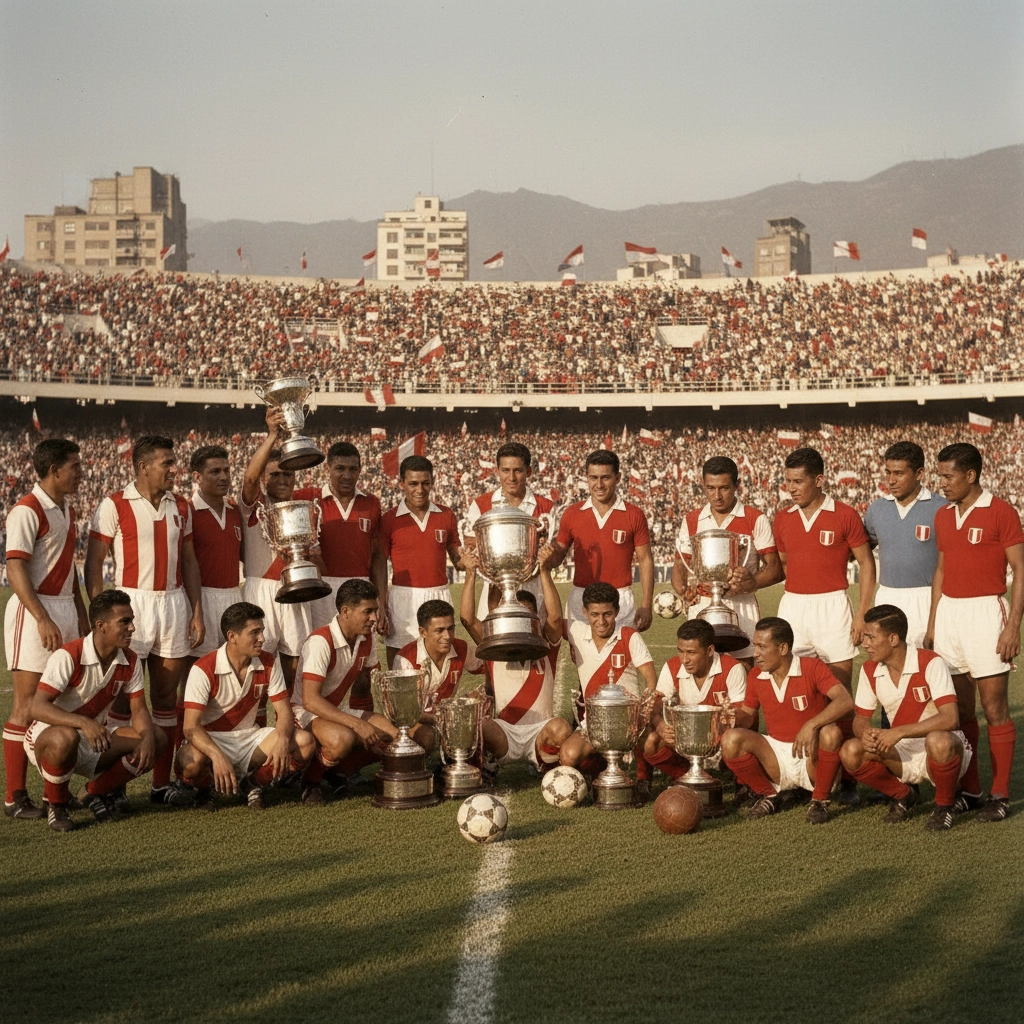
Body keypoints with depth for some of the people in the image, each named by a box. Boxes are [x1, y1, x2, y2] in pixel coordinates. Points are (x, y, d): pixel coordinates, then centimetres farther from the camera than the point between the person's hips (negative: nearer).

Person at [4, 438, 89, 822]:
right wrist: (43, 619, -24)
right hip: (35, 612, -8)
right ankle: (15, 798, -1)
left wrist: (81, 613, 18)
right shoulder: (27, 511, -13)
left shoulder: (66, 510, 14)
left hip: (65, 610, 8)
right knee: (27, 705, -6)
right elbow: (15, 569, -18)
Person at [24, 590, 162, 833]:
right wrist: (83, 722, -48)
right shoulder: (69, 656, -25)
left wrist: (148, 738, -25)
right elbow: (38, 707, -33)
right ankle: (56, 806, -12)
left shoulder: (130, 661, -5)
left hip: (97, 737, 6)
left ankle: (94, 793, 6)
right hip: (48, 735, -6)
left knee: (157, 739, -13)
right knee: (65, 739, -43)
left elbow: (139, 709, -1)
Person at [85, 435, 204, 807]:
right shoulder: (115, 506, -5)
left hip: (174, 602, 5)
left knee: (167, 693, 7)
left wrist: (197, 612, 10)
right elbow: (93, 562, -5)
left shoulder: (180, 507, 11)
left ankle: (162, 782, 14)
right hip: (132, 603, -5)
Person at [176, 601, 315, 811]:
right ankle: (204, 789, 0)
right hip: (211, 739, -4)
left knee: (305, 742, -20)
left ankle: (253, 784, 4)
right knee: (191, 761, -40)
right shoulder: (204, 669, -20)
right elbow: (191, 726, -26)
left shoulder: (268, 664, -5)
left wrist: (282, 741, -30)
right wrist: (218, 756, -45)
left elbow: (284, 711, -5)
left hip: (250, 738, 4)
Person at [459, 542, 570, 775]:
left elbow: (554, 616, -13)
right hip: (503, 733, -1)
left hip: (540, 731, 1)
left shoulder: (545, 646, 7)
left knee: (561, 728, -34)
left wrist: (544, 571, -23)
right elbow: (467, 618, -6)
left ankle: (547, 765, -3)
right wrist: (471, 575, -17)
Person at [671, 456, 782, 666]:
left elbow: (774, 569, 0)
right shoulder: (691, 520, 11)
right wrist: (682, 589, -7)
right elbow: (681, 563, 15)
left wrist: (752, 582, -21)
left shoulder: (756, 520, 1)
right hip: (701, 607, 2)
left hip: (742, 607, -2)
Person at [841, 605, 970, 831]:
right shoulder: (870, 670, -2)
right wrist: (865, 733, -21)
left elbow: (950, 719, -28)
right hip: (902, 754, 5)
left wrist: (898, 732, -34)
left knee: (938, 742, -41)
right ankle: (902, 796, 7)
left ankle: (944, 806, -10)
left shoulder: (930, 664, -19)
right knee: (850, 752, -20)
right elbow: (861, 718, 6)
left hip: (939, 751, -5)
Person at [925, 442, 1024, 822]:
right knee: (959, 708, 8)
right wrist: (932, 623, 15)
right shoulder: (943, 516, 12)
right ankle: (969, 790, 16)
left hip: (984, 613, -6)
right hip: (948, 613, 6)